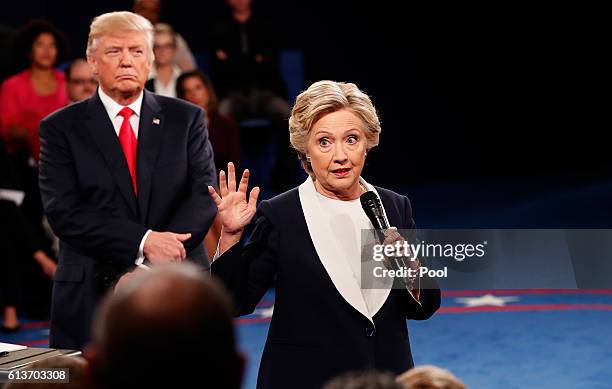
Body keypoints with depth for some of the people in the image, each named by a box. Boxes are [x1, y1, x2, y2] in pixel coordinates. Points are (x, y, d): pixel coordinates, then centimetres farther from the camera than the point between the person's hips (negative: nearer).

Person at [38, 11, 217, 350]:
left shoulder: (186, 119, 8)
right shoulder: (61, 128, 3)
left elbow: (205, 194, -1)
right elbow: (63, 212, -7)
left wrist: (151, 267, -13)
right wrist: (143, 243, -18)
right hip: (92, 297, -1)